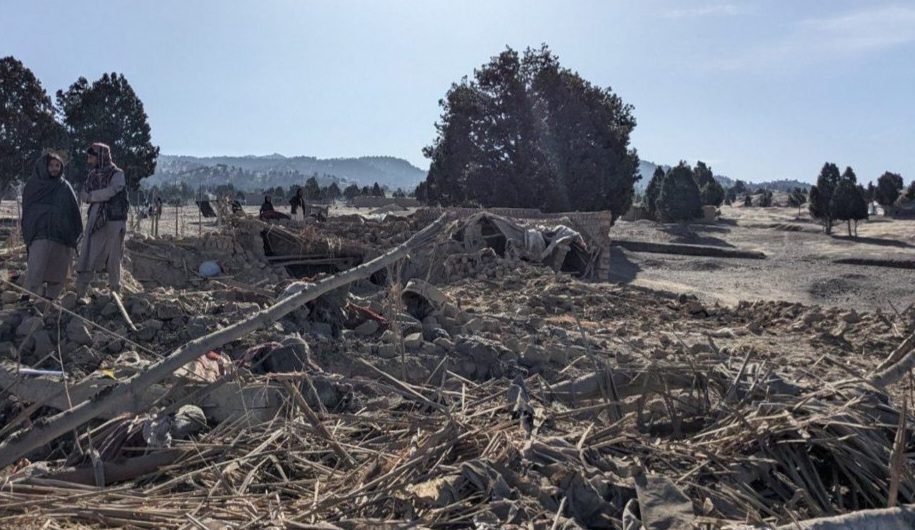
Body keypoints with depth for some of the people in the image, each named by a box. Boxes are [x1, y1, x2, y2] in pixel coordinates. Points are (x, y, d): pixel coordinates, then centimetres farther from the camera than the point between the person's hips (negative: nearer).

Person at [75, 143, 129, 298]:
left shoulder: (117, 175, -6)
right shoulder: (92, 175, 12)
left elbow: (109, 192, -20)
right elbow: (83, 195, 6)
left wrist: (91, 196, -7)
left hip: (113, 222, -5)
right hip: (94, 221, 5)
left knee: (113, 259, 4)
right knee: (87, 257, 1)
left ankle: (115, 292, 17)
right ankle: (80, 293, 6)